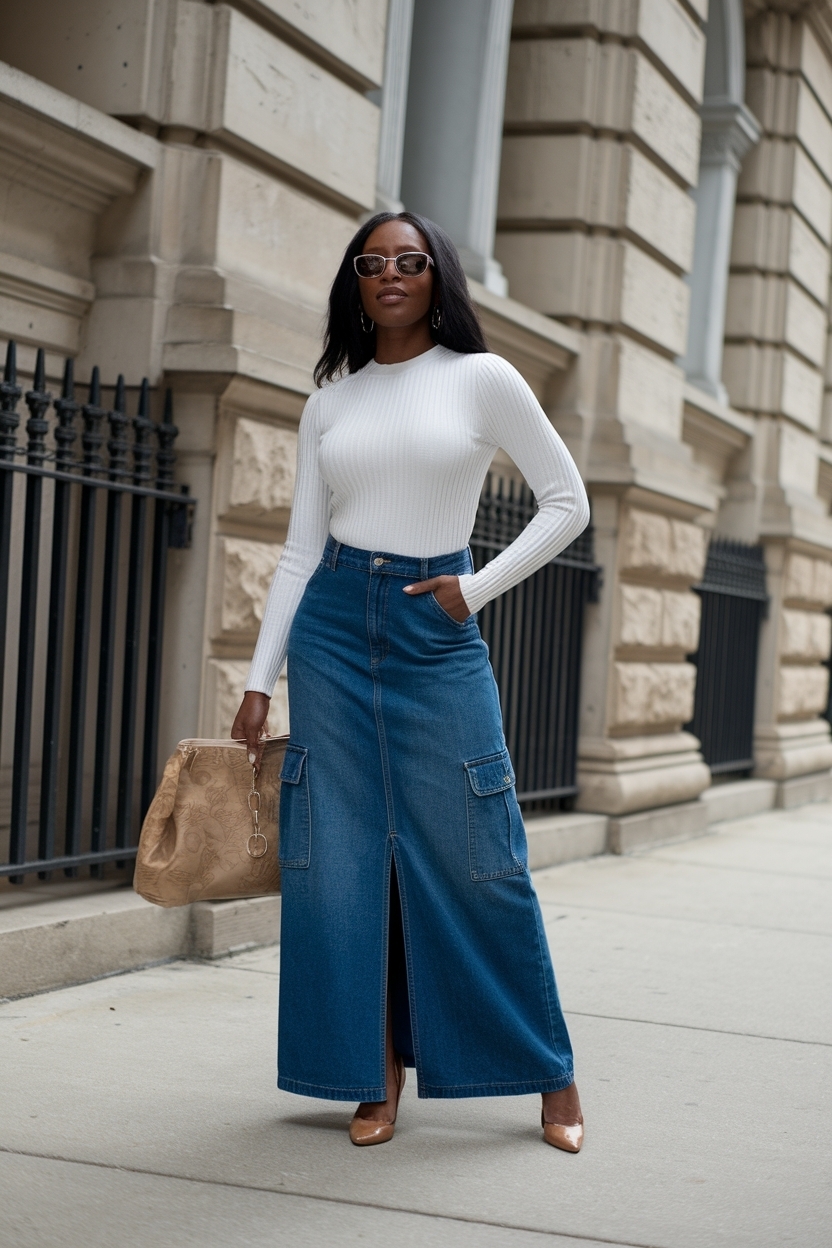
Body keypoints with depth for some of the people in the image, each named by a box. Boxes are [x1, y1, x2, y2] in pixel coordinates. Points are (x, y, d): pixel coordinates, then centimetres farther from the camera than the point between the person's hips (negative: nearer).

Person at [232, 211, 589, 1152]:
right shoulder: (330, 402, 9)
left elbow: (567, 503, 4)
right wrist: (260, 678, 7)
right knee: (341, 860, 1)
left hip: (436, 633, -3)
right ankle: (376, 1075, 14)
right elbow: (300, 550, 10)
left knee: (474, 861, -2)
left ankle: (552, 1078, 11)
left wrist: (477, 587, -5)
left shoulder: (482, 379, 1)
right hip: (334, 625, 3)